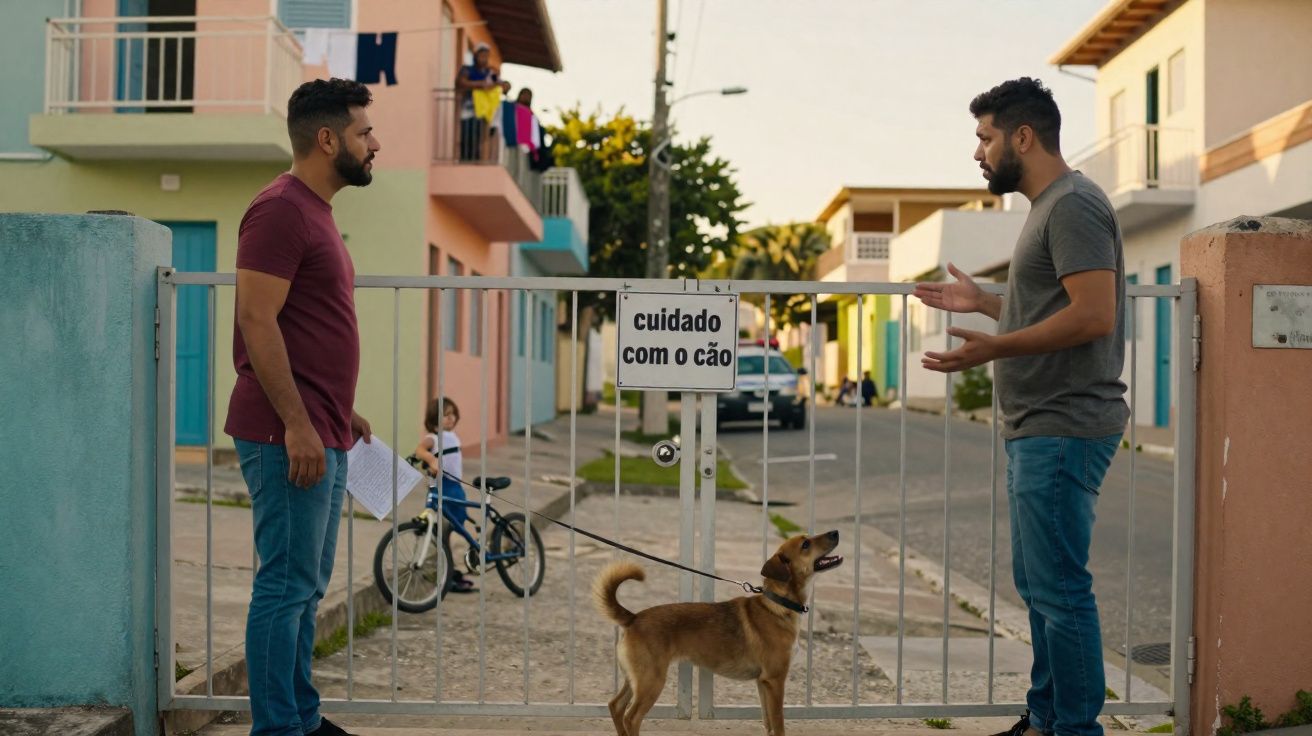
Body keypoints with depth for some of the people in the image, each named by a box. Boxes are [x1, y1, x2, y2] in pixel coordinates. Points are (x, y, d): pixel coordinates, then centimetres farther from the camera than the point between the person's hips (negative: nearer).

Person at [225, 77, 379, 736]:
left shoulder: (315, 212, 19)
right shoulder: (281, 210, -11)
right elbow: (256, 321, -19)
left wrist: (339, 411, 20)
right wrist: (297, 424, -22)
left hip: (321, 435, 10)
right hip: (290, 435, -10)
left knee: (307, 586, 14)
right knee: (286, 585, -4)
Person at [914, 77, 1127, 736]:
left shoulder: (1073, 205, -12)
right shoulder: (1048, 207, 20)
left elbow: (1094, 315, -22)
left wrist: (995, 348, -26)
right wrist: (982, 303, 24)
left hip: (1063, 430, -11)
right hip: (1037, 429, 11)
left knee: (1059, 589, -7)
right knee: (1037, 584, 16)